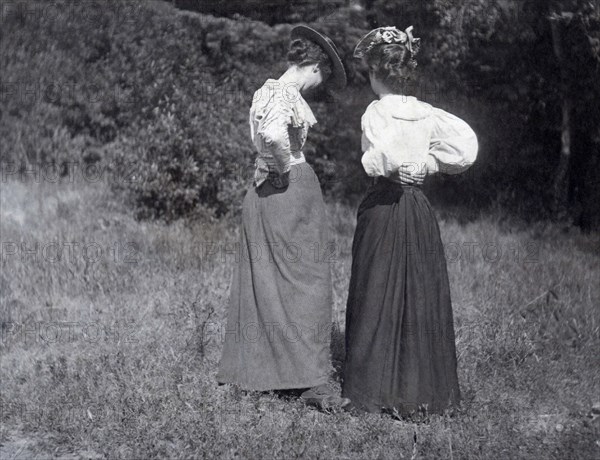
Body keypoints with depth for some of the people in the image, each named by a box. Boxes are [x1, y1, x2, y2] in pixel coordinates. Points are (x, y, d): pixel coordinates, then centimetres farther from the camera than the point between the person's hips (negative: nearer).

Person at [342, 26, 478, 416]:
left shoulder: (376, 112, -11)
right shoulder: (427, 113, 3)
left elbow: (380, 162, -28)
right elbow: (467, 146, -7)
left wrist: (372, 162, -7)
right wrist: (429, 163, 2)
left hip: (383, 208, -4)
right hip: (420, 209, 4)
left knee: (378, 298, 5)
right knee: (423, 297, 11)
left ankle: (378, 390, 12)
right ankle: (424, 389, 18)